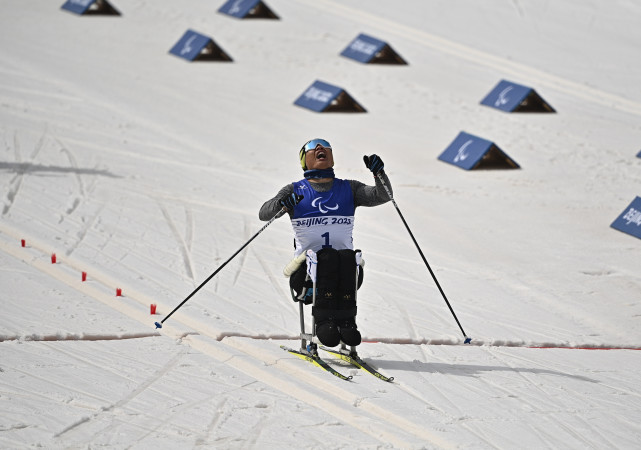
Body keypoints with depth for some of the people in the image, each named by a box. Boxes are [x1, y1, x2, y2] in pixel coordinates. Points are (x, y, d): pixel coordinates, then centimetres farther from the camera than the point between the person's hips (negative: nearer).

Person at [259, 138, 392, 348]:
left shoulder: (348, 189, 20)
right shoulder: (295, 191, 15)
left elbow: (382, 196, 7)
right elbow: (264, 213, 2)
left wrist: (379, 173, -13)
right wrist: (283, 203, -20)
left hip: (346, 269, 1)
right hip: (308, 267, -1)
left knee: (348, 257, -33)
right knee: (328, 257, -34)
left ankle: (346, 320, -38)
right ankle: (324, 320, -39)